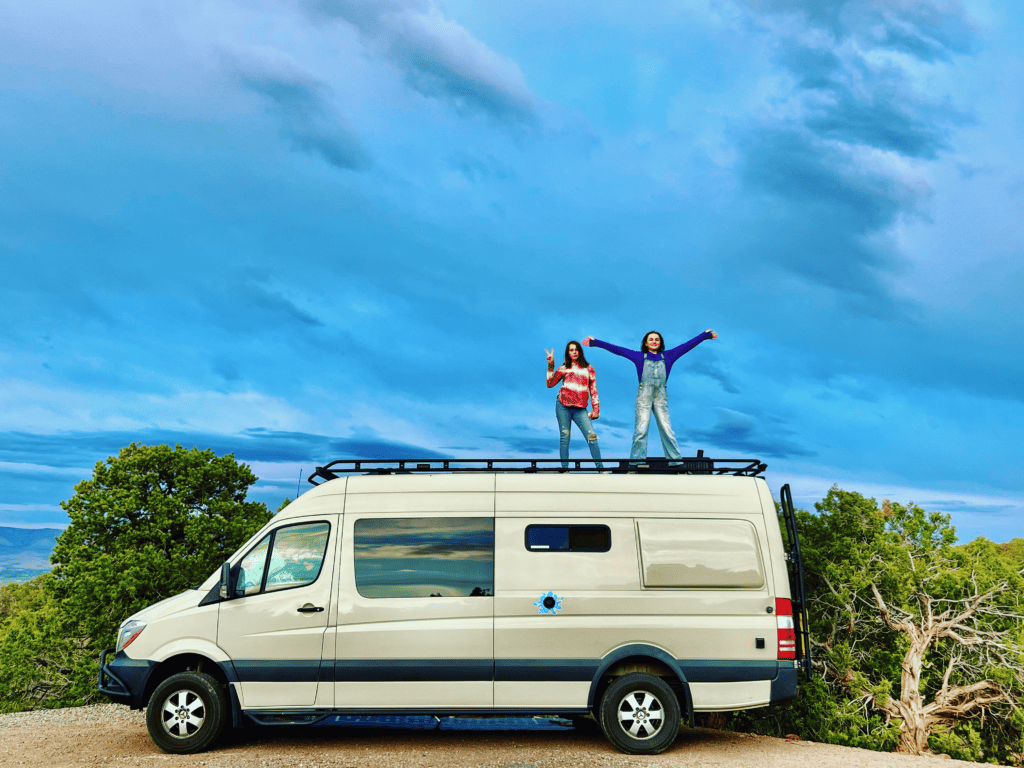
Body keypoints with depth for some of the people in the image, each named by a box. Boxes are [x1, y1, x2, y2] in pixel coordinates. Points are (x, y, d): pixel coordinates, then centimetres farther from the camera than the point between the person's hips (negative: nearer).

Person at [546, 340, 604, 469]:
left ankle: (600, 467, -6)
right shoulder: (564, 369, 12)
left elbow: (593, 390, 12)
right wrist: (550, 366, -1)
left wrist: (596, 409, 5)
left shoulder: (588, 368, 13)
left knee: (591, 436, -11)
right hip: (563, 406, 0)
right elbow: (549, 384, 3)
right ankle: (564, 468, 4)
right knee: (564, 437, -1)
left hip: (580, 409, 0)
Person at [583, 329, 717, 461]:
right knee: (641, 430, -6)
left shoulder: (667, 356, 14)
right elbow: (617, 349, 9)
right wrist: (595, 342, 7)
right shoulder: (640, 357, 11)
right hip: (643, 396, -1)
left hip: (661, 397, 1)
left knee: (667, 430, -3)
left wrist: (705, 335, 20)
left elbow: (687, 345, 18)